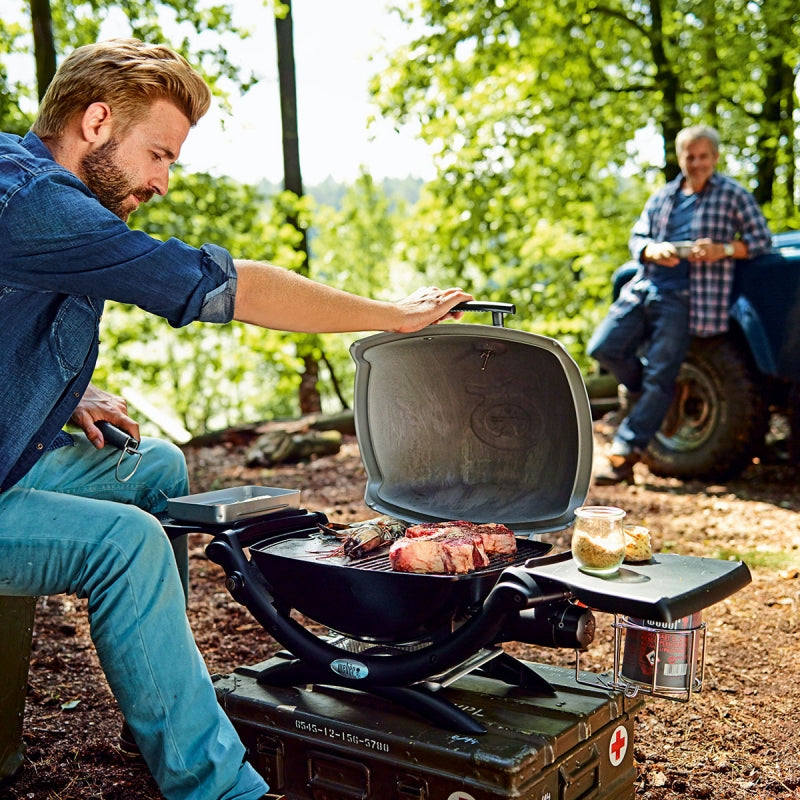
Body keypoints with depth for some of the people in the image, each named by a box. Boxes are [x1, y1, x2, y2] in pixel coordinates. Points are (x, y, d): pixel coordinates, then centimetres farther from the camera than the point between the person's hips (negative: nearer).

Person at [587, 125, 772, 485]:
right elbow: (636, 238, 17)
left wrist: (723, 249, -14)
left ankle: (624, 455, -7)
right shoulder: (663, 196, 20)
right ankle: (635, 386, 23)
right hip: (643, 287, 5)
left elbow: (761, 239, 5)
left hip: (683, 297, -5)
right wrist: (653, 250, -7)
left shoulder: (734, 195, 7)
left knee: (659, 377, -9)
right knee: (603, 348, -9)